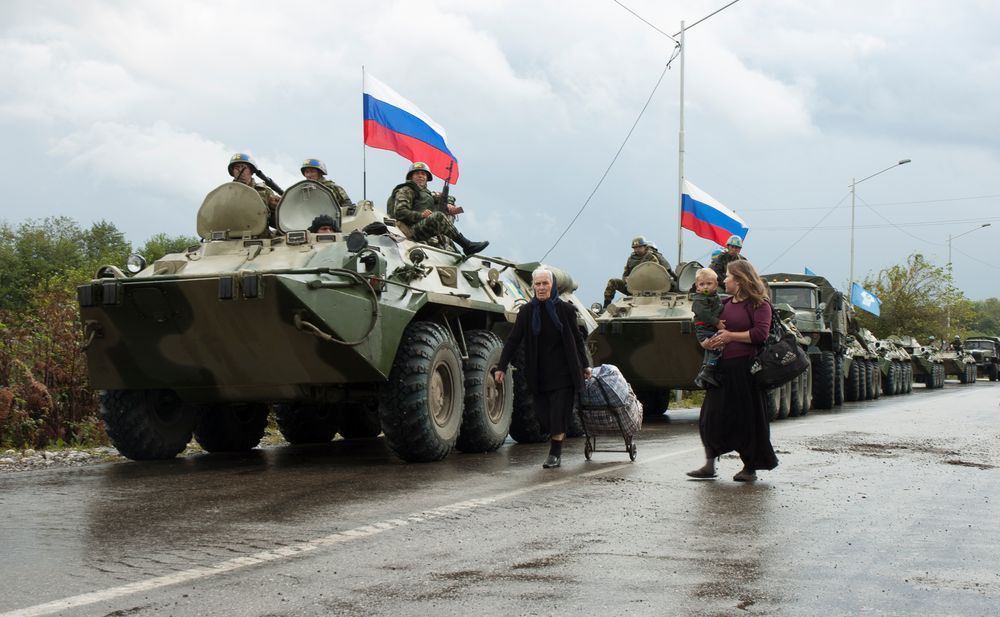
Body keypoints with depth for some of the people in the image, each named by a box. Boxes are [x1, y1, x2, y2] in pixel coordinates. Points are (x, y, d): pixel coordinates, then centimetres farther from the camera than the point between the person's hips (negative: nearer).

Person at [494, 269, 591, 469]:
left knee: (558, 415, -5)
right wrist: (501, 367, -4)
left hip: (563, 373, -1)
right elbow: (513, 341, 1)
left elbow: (577, 339, 9)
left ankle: (555, 453, 5)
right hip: (538, 375, 1)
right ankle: (555, 450, 22)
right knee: (543, 416, 2)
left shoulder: (565, 310, -1)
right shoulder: (527, 311, 0)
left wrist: (585, 365, 13)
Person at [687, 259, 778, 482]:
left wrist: (731, 336, -12)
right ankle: (709, 465, 12)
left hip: (746, 367, -7)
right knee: (711, 417, 4)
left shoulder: (759, 304, -5)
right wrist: (707, 342, 0)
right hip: (722, 366, 7)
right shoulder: (724, 304, 15)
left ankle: (750, 468, 14)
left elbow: (760, 333, -16)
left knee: (747, 418, 2)